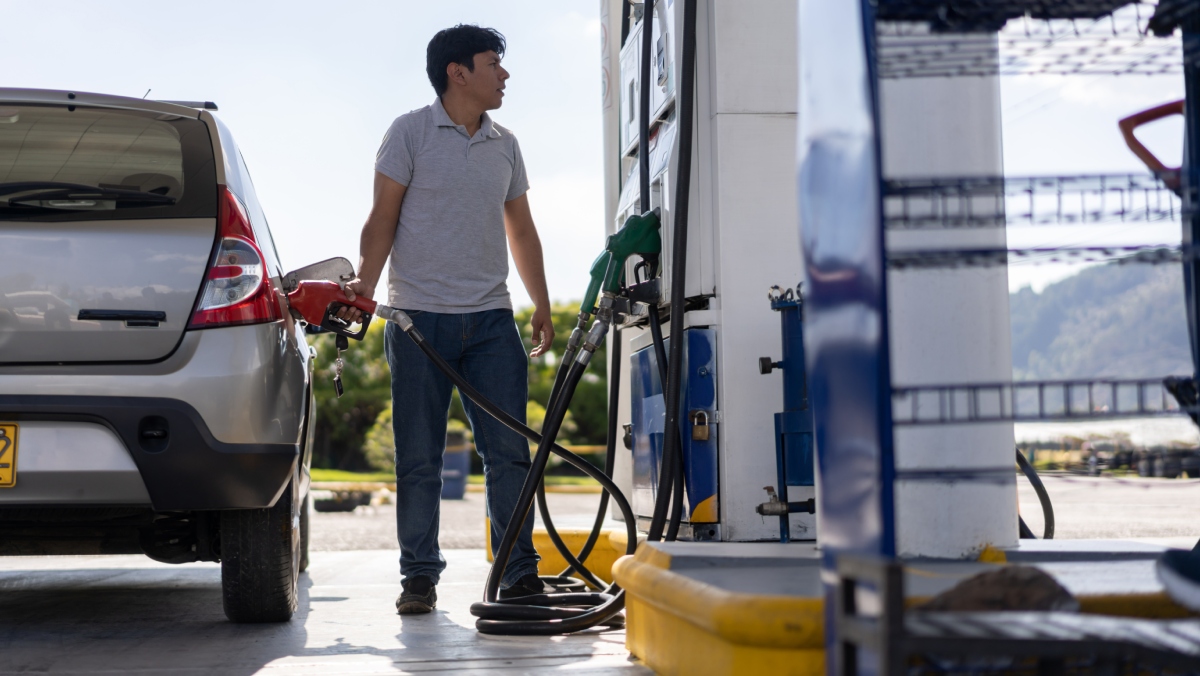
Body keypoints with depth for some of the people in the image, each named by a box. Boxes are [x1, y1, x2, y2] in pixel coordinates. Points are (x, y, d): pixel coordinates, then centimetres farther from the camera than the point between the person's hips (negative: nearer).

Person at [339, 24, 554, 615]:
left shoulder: (504, 145, 15)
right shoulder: (410, 133, 2)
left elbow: (520, 229, 20)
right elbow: (383, 218, -1)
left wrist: (541, 304, 15)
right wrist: (364, 285, -14)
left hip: (491, 320, 4)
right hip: (420, 318, -3)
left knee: (509, 450, -1)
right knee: (419, 457, 1)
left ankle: (520, 573, 6)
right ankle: (419, 576, 9)